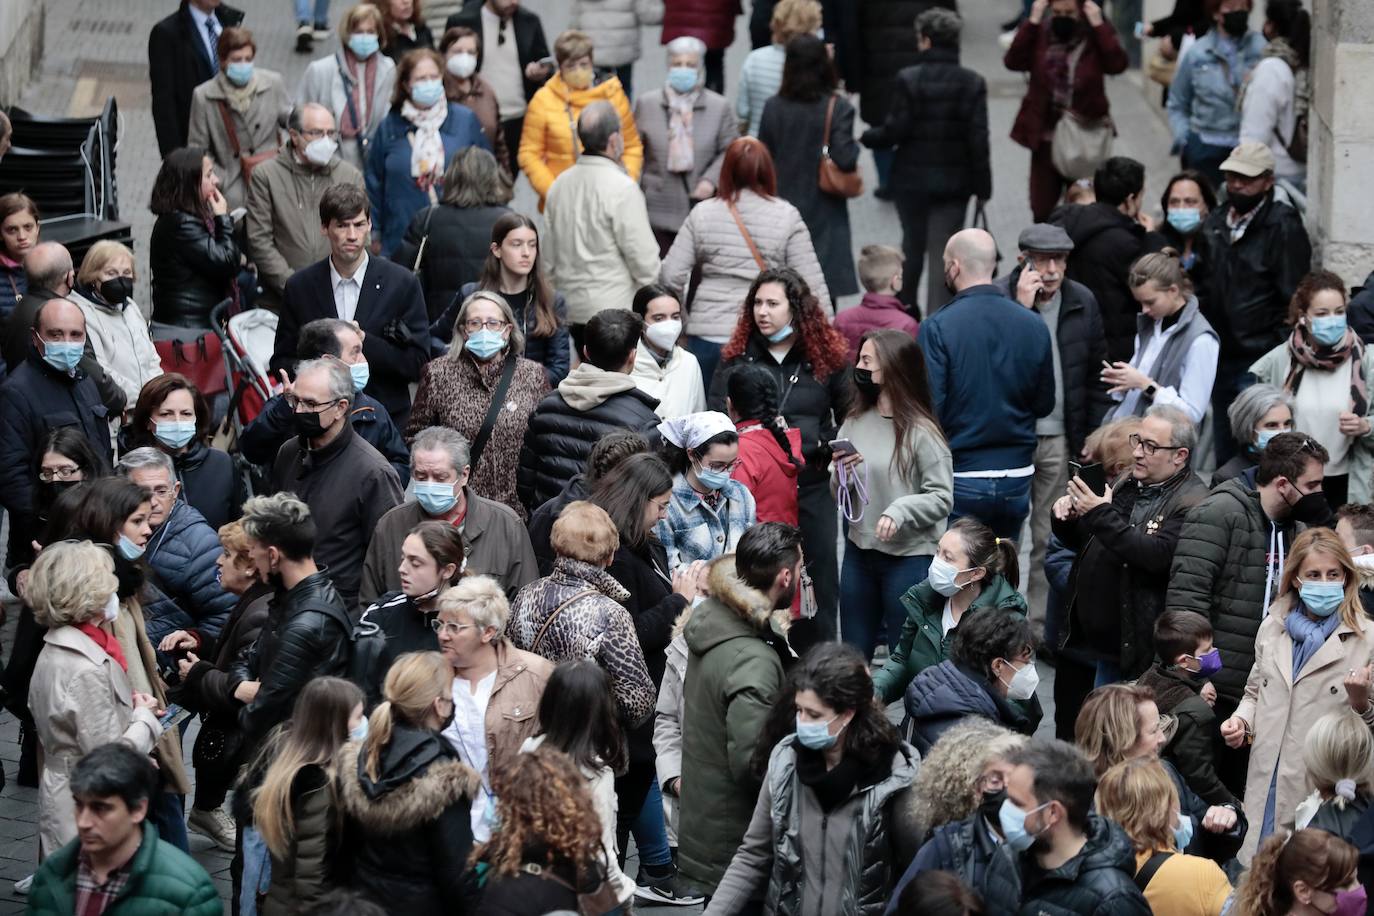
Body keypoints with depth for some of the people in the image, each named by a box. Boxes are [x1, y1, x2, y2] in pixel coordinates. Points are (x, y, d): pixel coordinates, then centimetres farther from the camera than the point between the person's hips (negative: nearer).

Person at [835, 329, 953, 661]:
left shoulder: (921, 432, -12)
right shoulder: (855, 424, 4)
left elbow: (942, 498, -11)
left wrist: (900, 511, -25)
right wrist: (842, 475, -9)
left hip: (909, 557, -5)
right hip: (859, 552, 6)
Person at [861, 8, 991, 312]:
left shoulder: (908, 79, -12)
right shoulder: (972, 84, -6)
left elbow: (894, 130, -12)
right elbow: (978, 139, -7)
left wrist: (865, 138, 7)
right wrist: (982, 184, 1)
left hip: (913, 176, 0)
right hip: (953, 181, 0)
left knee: (913, 245, 20)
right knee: (942, 252, 3)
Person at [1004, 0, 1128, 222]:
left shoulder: (1095, 36, -5)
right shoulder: (1039, 35, 0)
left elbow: (1118, 64, -21)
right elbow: (1013, 62, -13)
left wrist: (1098, 24, -20)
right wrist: (1032, 21, -15)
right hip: (1044, 139, 2)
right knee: (1042, 212, 8)